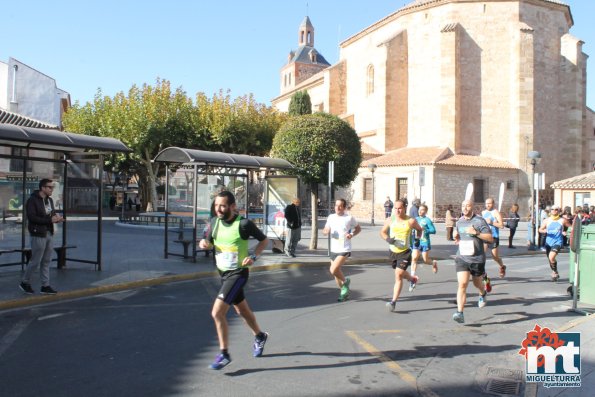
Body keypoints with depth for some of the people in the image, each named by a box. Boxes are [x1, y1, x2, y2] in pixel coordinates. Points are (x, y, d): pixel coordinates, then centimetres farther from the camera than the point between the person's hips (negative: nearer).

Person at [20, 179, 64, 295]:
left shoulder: (50, 200, 12)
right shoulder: (32, 200, -12)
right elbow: (32, 217, -20)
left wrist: (57, 217, -3)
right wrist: (50, 220, -24)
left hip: (49, 234, 8)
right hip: (38, 235, -7)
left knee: (46, 261, 10)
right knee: (36, 261, 1)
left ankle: (45, 286, 17)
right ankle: (25, 282, 20)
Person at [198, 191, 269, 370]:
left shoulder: (244, 224, -19)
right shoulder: (215, 221, -2)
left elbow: (264, 240, -6)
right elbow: (209, 242, 13)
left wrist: (253, 256, -19)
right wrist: (204, 243, -10)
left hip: (238, 273, -7)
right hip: (223, 273, 7)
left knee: (217, 313, -15)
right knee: (242, 310, 23)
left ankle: (224, 354, 2)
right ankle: (260, 336, 47)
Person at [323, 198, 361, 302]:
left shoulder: (349, 218, -7)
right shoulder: (331, 217, 4)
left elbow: (358, 228, 6)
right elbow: (325, 231, 11)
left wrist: (352, 234, -13)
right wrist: (326, 231, -13)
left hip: (344, 250, -6)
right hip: (333, 249, 6)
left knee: (333, 270, -20)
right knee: (336, 271, 14)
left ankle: (345, 281, 10)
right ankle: (344, 291, 34)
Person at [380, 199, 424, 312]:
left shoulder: (411, 221, -8)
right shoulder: (390, 220, -3)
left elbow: (420, 229, 11)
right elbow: (382, 232, 8)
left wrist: (418, 239, -4)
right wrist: (387, 239, -12)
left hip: (405, 252, -4)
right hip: (392, 251, 4)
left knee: (398, 275, -15)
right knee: (400, 273, 24)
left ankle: (393, 302, -13)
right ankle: (413, 279, 58)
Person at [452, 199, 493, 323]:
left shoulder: (479, 221, -8)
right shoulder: (459, 221, 8)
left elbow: (490, 238, -11)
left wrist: (476, 233, -24)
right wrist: (456, 237, 4)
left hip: (477, 258, -2)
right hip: (461, 258, 3)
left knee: (477, 283, 18)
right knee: (462, 284, -11)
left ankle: (483, 294, 55)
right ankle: (460, 313, -15)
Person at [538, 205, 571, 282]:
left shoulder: (562, 220, 0)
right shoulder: (547, 220, 5)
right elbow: (540, 229, 4)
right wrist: (544, 231, -17)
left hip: (557, 242, -4)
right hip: (548, 242, 4)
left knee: (551, 257, -24)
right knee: (550, 259, 13)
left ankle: (555, 272, -2)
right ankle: (555, 274, 35)